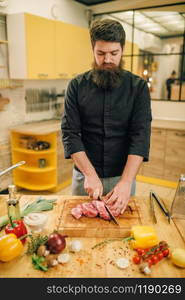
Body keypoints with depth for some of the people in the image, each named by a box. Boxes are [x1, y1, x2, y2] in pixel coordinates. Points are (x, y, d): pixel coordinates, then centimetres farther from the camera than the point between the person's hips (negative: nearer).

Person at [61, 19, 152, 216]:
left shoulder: (138, 87, -6)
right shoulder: (77, 86, -4)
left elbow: (141, 135, -14)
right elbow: (70, 133, -9)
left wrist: (126, 182, -25)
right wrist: (90, 174, -19)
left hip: (123, 176, 0)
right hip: (84, 176, 1)